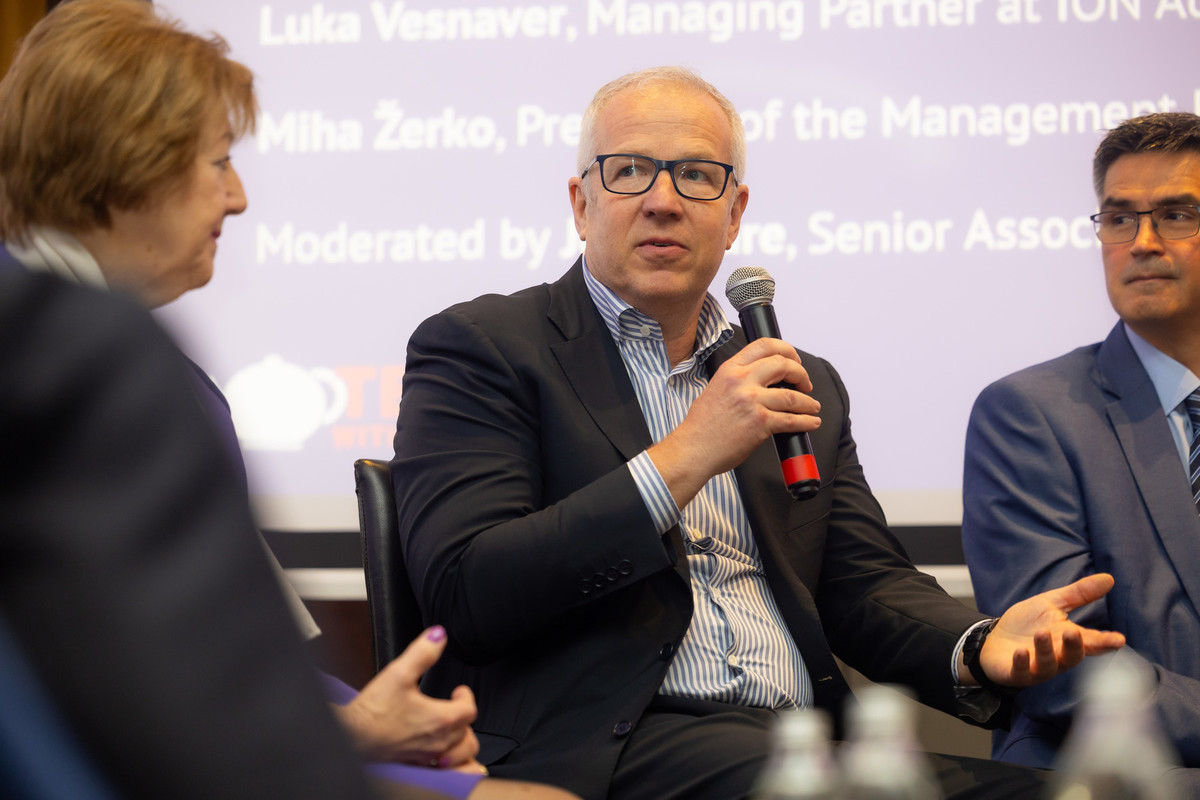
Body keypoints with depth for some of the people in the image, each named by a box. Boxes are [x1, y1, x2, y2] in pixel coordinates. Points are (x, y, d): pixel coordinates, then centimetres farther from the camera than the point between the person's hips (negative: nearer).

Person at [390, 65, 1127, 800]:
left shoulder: (806, 387, 22)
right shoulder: (479, 347, 4)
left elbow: (865, 583, 15)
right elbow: (463, 595, -9)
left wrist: (982, 645, -8)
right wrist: (684, 458, -14)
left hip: (806, 739, 6)